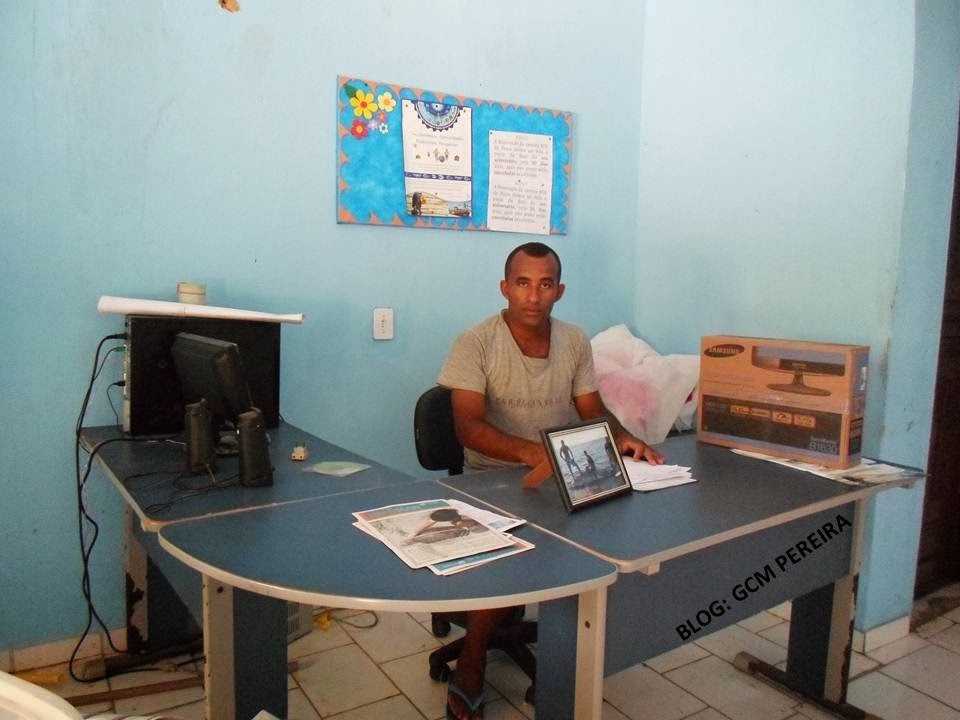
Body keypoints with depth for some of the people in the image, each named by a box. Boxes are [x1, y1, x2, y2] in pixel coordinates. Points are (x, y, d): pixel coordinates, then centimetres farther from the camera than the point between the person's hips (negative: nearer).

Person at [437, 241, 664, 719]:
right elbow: (468, 425, -22)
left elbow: (592, 410, 11)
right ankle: (470, 670, -9)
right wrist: (531, 453, -39)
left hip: (562, 476, 5)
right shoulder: (475, 343, -11)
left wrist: (623, 438, -12)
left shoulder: (575, 342, 5)